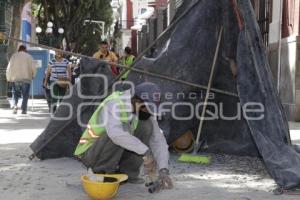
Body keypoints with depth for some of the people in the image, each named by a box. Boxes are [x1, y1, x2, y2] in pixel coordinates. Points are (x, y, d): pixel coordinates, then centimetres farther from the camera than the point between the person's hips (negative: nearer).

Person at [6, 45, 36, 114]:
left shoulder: (14, 56, 4)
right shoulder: (29, 56, 2)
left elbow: (9, 68, 2)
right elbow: (33, 68, -3)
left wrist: (9, 78, 12)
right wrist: (33, 75, 14)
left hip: (15, 79, 1)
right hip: (26, 79, -1)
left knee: (15, 94, 10)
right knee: (25, 95, 6)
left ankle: (14, 105, -13)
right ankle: (24, 109, 2)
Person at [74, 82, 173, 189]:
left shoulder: (145, 110, -9)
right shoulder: (115, 104, -30)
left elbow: (158, 140, -11)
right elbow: (115, 133, -50)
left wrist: (163, 170, -25)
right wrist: (145, 152, -46)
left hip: (115, 152, 6)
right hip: (90, 153, -6)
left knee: (147, 126, -13)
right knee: (123, 128, -33)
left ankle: (126, 172, -4)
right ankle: (101, 173, -13)